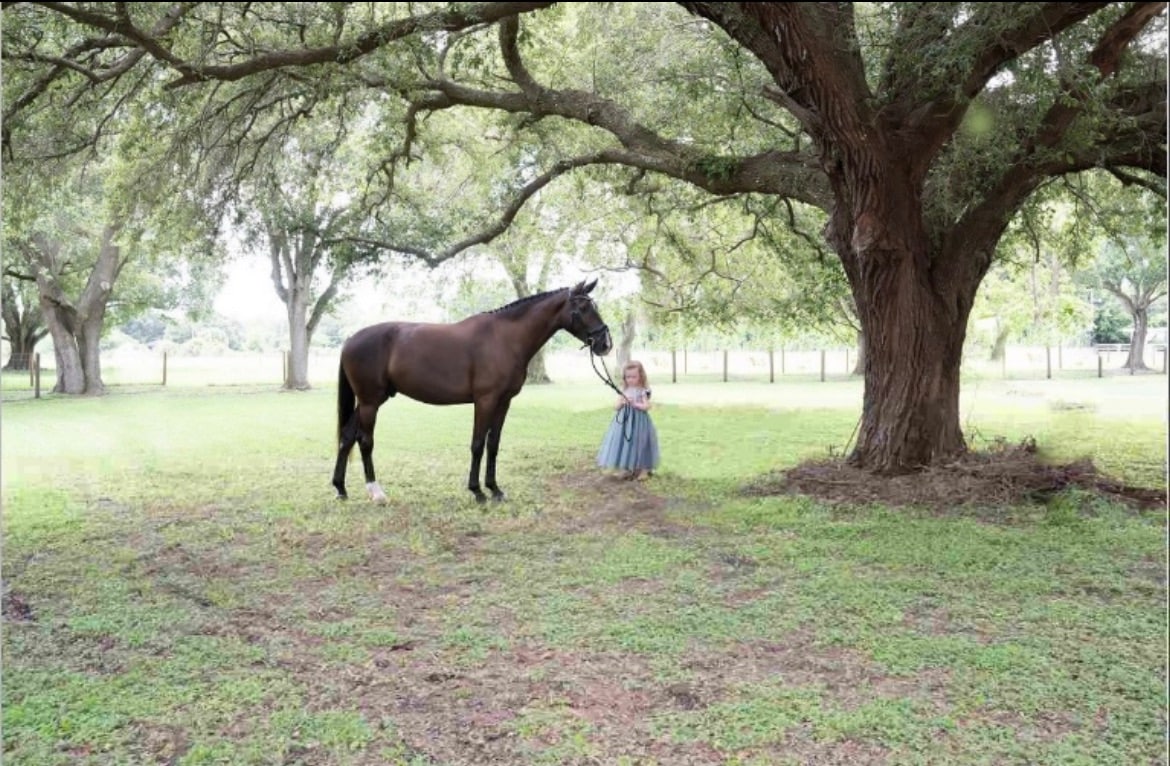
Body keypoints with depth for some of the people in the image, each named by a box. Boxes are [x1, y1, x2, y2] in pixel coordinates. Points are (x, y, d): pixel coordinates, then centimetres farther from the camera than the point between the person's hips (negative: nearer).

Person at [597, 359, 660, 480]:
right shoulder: (624, 392, 7)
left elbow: (647, 406, -13)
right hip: (624, 422, 4)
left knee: (639, 442, -3)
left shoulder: (642, 391, -5)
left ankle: (644, 470, 8)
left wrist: (635, 403, -22)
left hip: (639, 421, -4)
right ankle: (629, 469, 18)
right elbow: (615, 406, 4)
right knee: (626, 443, 5)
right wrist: (622, 402, -15)